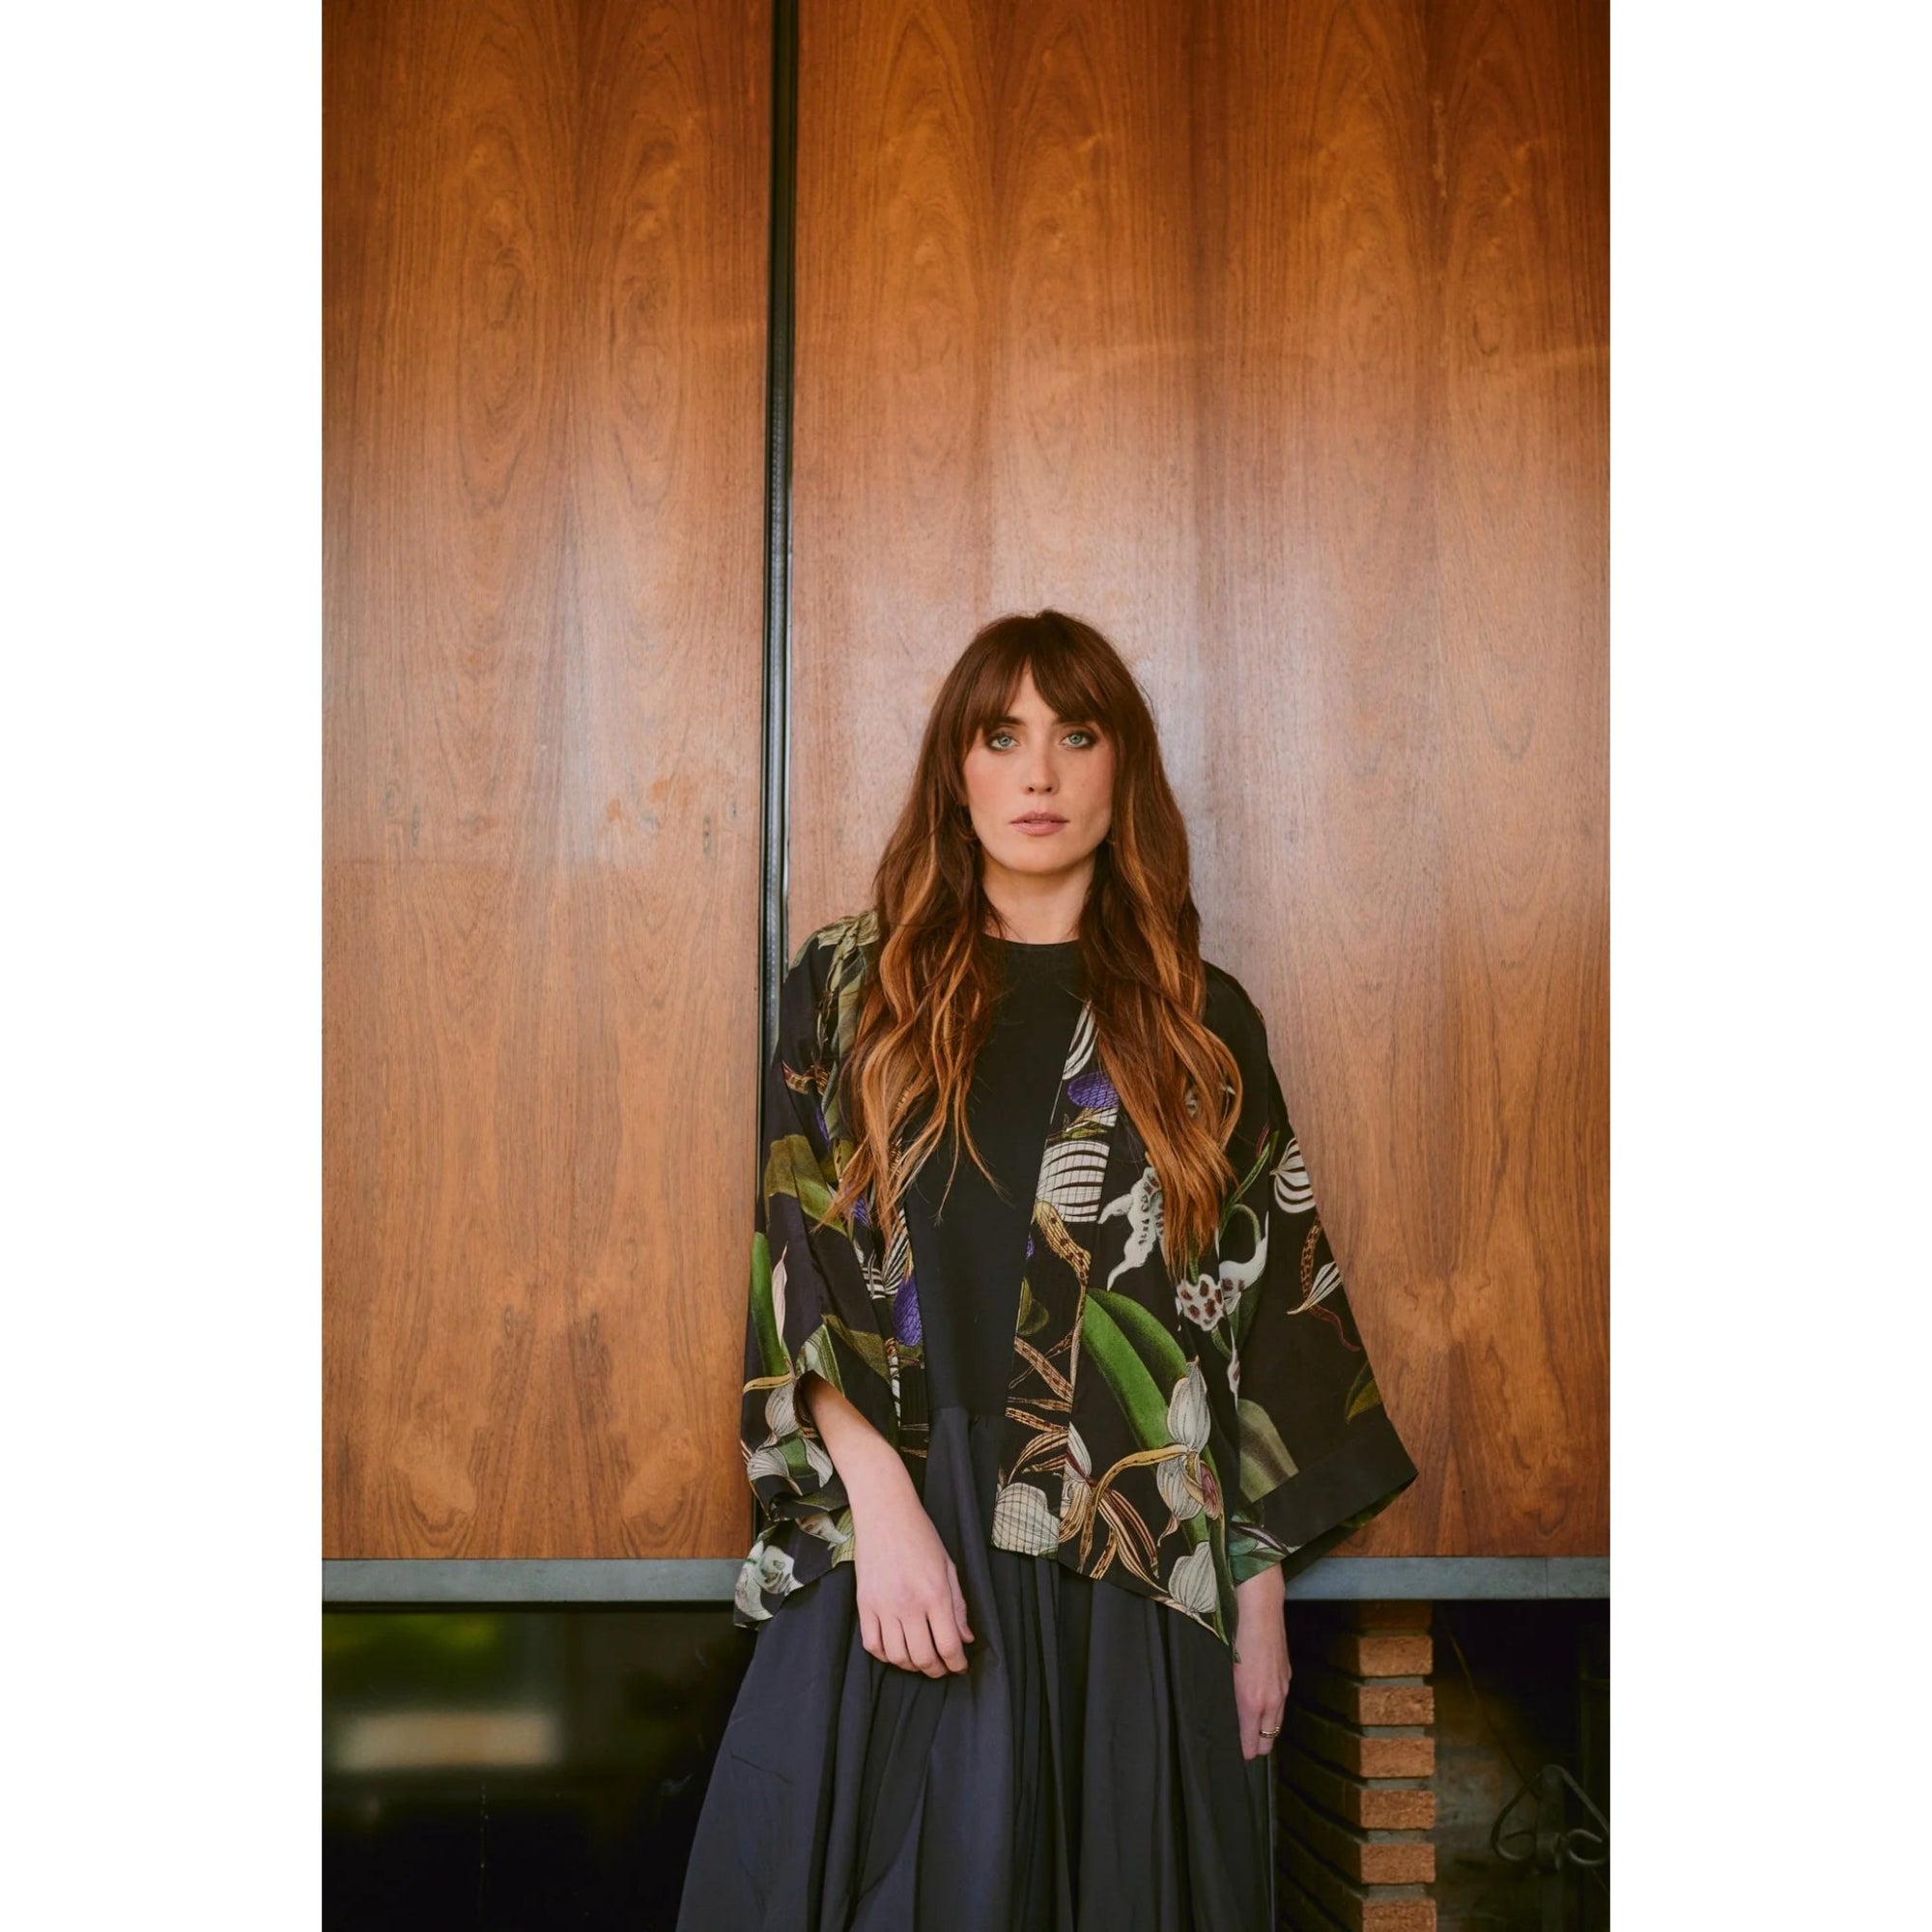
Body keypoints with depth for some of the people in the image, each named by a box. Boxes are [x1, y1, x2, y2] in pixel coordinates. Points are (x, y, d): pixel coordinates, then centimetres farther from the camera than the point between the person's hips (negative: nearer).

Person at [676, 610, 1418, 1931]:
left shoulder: (1201, 1022, 8)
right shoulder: (851, 984, 6)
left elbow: (1266, 1308, 7)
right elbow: (797, 1270, -1)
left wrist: (1261, 1598, 4)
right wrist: (882, 1499, -14)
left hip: (1140, 1569, 1)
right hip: (897, 1541, -1)